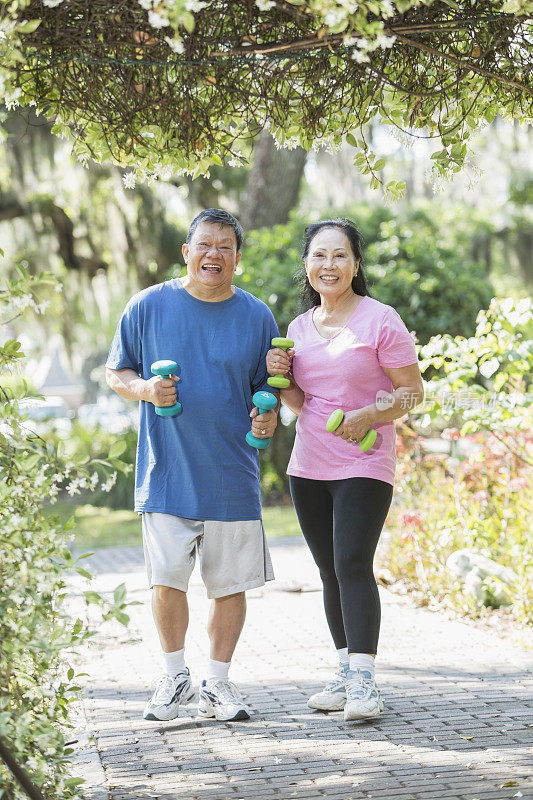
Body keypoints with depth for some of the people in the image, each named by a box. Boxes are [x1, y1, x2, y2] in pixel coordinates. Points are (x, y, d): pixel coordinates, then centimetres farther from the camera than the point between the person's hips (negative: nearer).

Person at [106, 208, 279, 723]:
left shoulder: (257, 317, 5)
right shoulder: (148, 307, 1)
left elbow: (267, 386, 14)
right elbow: (115, 372, 9)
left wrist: (268, 417, -7)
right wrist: (144, 389, -12)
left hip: (233, 477, 2)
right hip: (166, 473, -1)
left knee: (230, 583, 5)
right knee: (167, 580, -3)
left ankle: (217, 682, 20)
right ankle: (174, 678, 17)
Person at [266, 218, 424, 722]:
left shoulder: (381, 320, -6)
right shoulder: (300, 327, 11)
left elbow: (413, 392, -4)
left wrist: (367, 416, -20)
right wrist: (280, 377, -3)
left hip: (364, 466, -6)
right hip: (308, 467, 6)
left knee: (353, 565, -16)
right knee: (329, 571, 8)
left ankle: (364, 683, -14)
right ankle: (345, 674, 16)